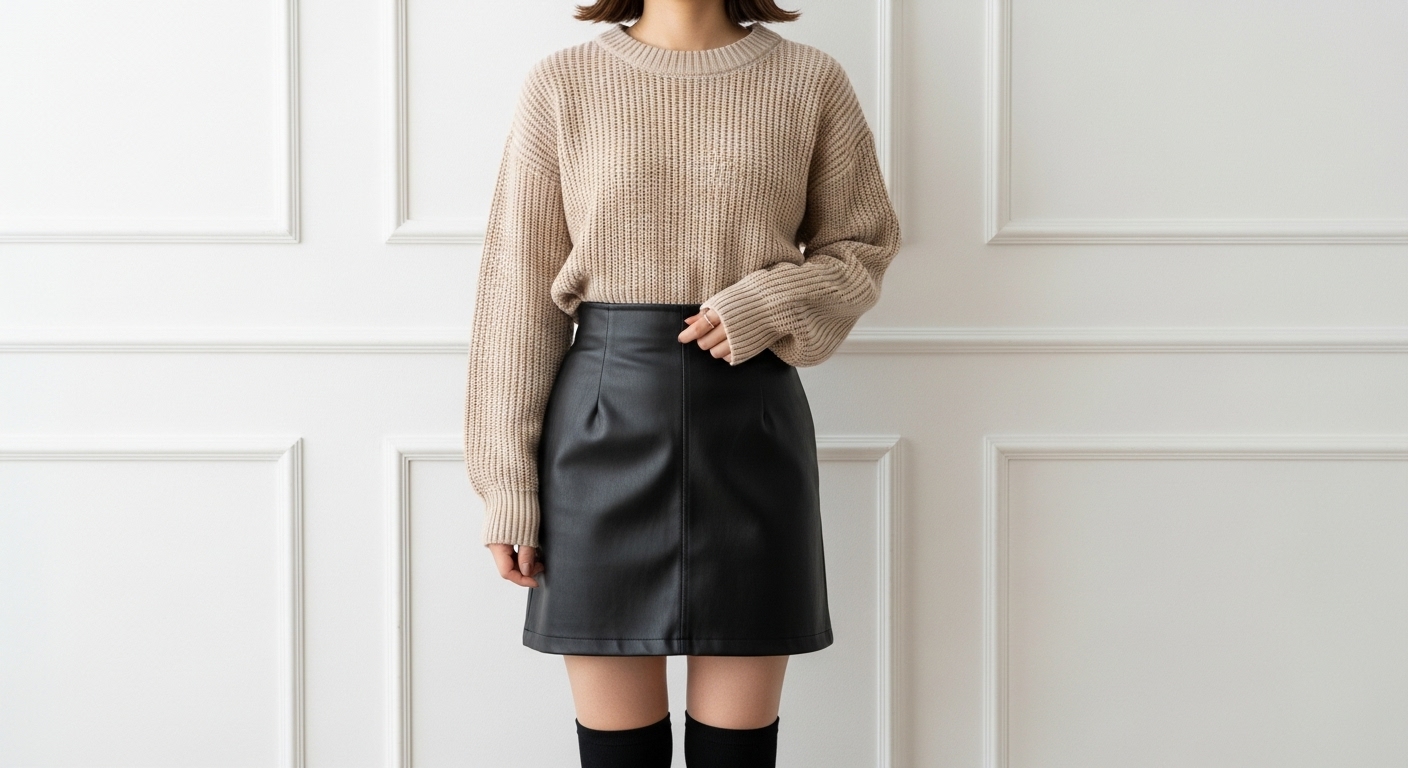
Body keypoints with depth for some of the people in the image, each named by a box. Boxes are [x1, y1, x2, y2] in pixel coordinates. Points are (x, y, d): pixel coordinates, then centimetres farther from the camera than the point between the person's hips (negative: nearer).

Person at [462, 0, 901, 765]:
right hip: (604, 421, 0)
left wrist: (771, 306, -8)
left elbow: (862, 242, 13)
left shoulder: (809, 82, 3)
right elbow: (519, 285, 1)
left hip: (751, 417, 1)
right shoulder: (562, 83, 2)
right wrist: (507, 478, -3)